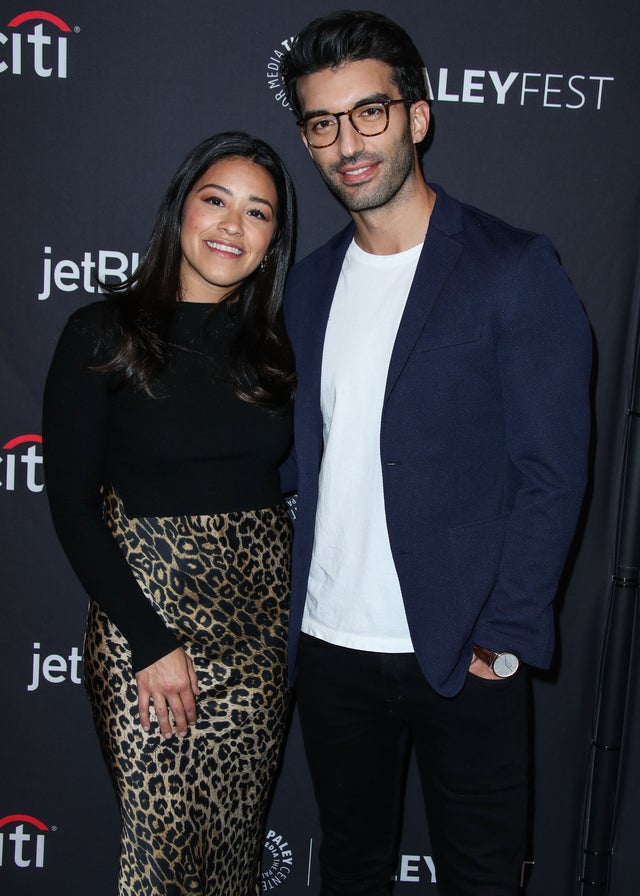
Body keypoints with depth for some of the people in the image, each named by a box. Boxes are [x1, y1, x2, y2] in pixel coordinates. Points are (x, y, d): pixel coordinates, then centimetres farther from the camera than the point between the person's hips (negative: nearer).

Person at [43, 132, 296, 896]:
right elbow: (71, 501, -8)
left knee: (238, 833, 14)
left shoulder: (275, 346, 5)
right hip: (144, 610, -3)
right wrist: (151, 640, -11)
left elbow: (290, 477, 11)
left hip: (262, 620, 4)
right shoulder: (103, 334, -6)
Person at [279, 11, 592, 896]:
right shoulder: (311, 282, 7)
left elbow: (552, 473, -11)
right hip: (331, 646, 5)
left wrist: (506, 636, -13)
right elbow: (306, 453, 11)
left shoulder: (515, 269, -10)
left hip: (464, 652, -4)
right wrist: (292, 606, 5)